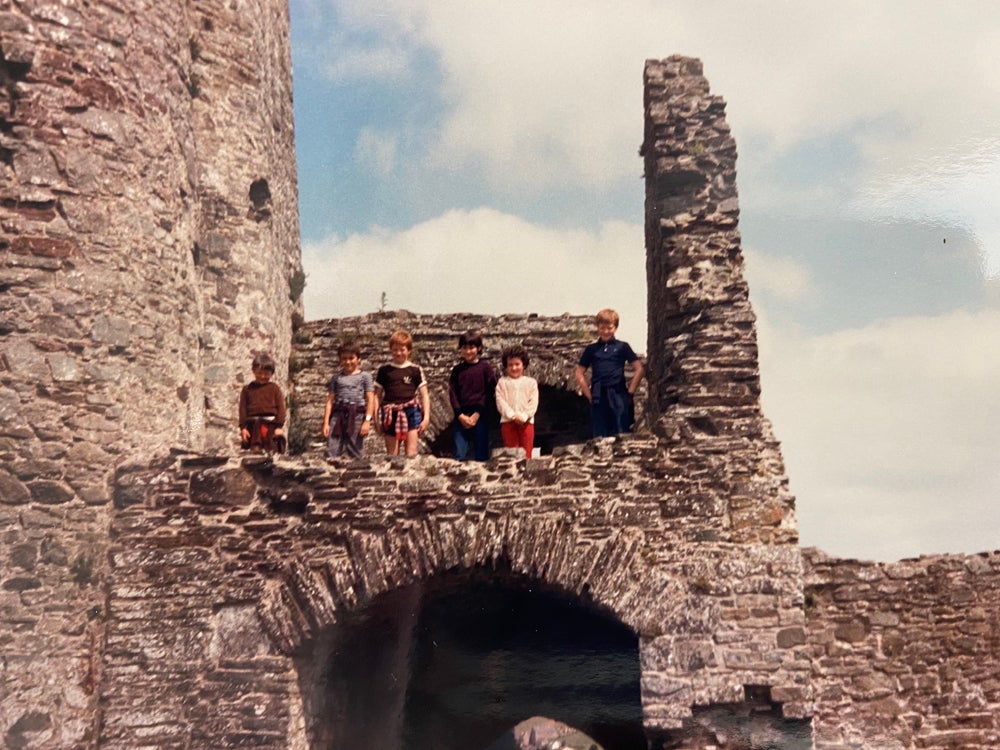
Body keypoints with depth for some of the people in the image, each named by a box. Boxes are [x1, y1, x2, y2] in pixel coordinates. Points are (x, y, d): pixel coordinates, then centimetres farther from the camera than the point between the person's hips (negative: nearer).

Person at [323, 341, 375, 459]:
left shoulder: (365, 376, 8)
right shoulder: (336, 378, 15)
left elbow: (370, 400, 2)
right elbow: (330, 401, 11)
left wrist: (367, 420, -8)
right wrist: (326, 422, 3)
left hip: (357, 416, -2)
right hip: (337, 415, 2)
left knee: (356, 454, 0)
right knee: (331, 453, -8)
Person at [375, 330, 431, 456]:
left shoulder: (415, 370, 6)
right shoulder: (384, 370, 9)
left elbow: (424, 395, 6)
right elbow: (377, 395, 11)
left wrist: (426, 417, -2)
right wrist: (376, 418, 4)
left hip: (411, 413, -1)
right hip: (391, 415, 1)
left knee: (411, 453, -7)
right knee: (392, 455, 4)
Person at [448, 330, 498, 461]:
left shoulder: (486, 367, 4)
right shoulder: (457, 370, 11)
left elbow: (489, 392, -2)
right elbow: (452, 393, 7)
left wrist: (478, 413, -9)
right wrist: (460, 415, -6)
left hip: (480, 415, -2)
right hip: (461, 416, 2)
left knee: (481, 455, -1)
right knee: (459, 455, -4)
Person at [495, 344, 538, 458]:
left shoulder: (531, 382, 8)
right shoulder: (502, 382, 7)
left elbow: (533, 402, -1)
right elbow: (500, 402, -3)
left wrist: (524, 416, -15)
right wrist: (512, 416, -16)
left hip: (526, 422, 0)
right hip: (508, 421, 0)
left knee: (526, 453, 2)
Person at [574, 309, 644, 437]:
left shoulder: (622, 347, 6)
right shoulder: (591, 349, 11)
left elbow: (638, 369, 4)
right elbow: (580, 373, 13)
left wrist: (630, 391, -2)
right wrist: (588, 394, 4)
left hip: (618, 396, -2)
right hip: (598, 398, 2)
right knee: (600, 437, 3)